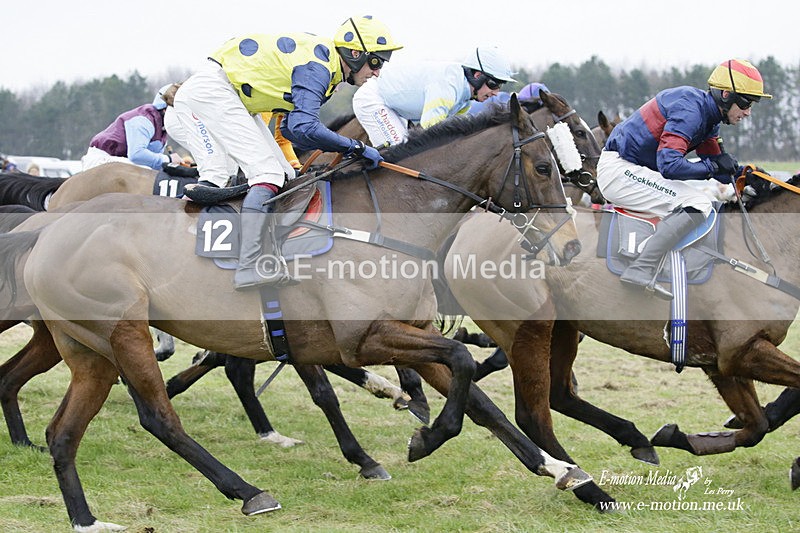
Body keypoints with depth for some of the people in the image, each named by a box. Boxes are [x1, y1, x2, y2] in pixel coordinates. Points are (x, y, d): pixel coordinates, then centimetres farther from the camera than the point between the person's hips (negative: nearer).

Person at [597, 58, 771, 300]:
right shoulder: (690, 110, -20)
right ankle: (640, 271, -29)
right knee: (697, 205, -22)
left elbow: (719, 165, 17)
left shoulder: (709, 116, 11)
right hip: (619, 169, -11)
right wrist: (712, 166, -18)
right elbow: (669, 165, -30)